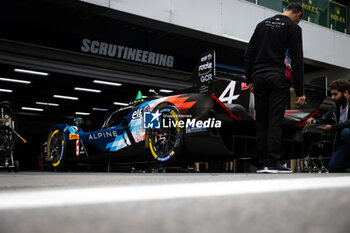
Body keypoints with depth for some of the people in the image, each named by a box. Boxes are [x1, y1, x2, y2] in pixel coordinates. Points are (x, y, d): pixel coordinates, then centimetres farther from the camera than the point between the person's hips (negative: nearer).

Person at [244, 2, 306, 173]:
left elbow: (248, 54, 14)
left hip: (259, 78, 5)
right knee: (275, 122, -6)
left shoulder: (262, 24, 18)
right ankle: (273, 164, -6)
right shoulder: (293, 27, 1)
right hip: (279, 78, -5)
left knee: (261, 122, 6)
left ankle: (262, 164, 7)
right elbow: (297, 61, -6)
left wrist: (249, 79, 18)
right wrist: (300, 92, -5)